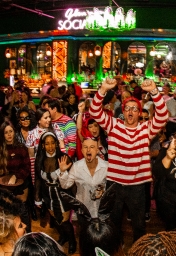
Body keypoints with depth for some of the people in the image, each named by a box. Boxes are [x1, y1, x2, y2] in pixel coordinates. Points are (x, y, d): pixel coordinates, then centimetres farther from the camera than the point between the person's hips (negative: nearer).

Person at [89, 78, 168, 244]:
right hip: (114, 182, 1)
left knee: (138, 222, 18)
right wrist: (103, 89, -27)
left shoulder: (146, 129, -2)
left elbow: (162, 116, -18)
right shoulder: (113, 125, -2)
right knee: (114, 219, 20)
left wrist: (154, 91, -30)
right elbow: (94, 112, -13)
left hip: (137, 184, 0)